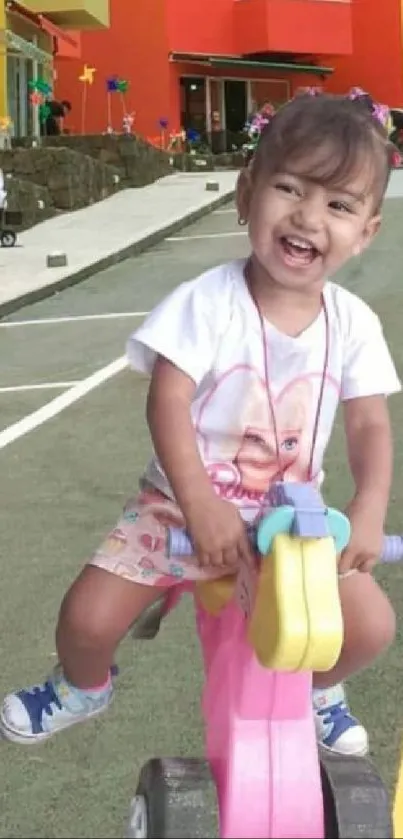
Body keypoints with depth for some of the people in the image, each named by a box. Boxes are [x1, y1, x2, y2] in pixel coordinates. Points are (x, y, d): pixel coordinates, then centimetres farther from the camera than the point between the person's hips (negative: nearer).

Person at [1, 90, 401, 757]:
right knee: (87, 617, -12)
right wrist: (201, 506, -32)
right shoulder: (207, 300, -20)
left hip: (292, 516, 3)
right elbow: (167, 403, -24)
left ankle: (316, 687, 29)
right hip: (184, 503, -2)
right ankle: (83, 686, 27)